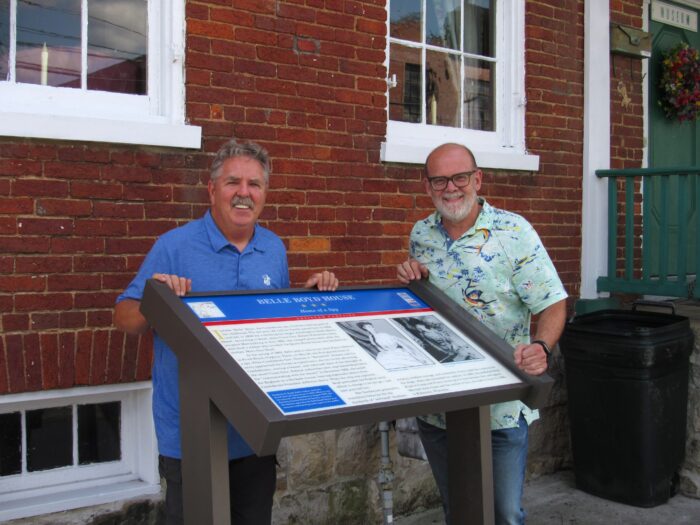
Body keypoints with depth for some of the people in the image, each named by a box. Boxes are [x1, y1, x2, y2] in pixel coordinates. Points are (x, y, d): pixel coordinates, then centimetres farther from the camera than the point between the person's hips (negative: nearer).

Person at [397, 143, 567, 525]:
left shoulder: (514, 232, -12)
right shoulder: (421, 234, 3)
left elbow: (553, 305, -14)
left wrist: (541, 347, -33)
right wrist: (409, 279, -5)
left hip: (501, 407, -4)